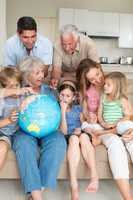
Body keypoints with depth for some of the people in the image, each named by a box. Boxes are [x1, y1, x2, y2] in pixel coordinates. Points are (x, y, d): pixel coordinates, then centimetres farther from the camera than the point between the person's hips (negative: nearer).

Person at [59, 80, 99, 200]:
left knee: (83, 136, -35)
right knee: (74, 138, -38)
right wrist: (63, 111, -10)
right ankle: (74, 185, -51)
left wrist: (80, 129, -13)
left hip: (81, 135, 2)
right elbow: (63, 131, -5)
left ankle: (94, 177, -45)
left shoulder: (78, 108, 15)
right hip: (67, 138, -2)